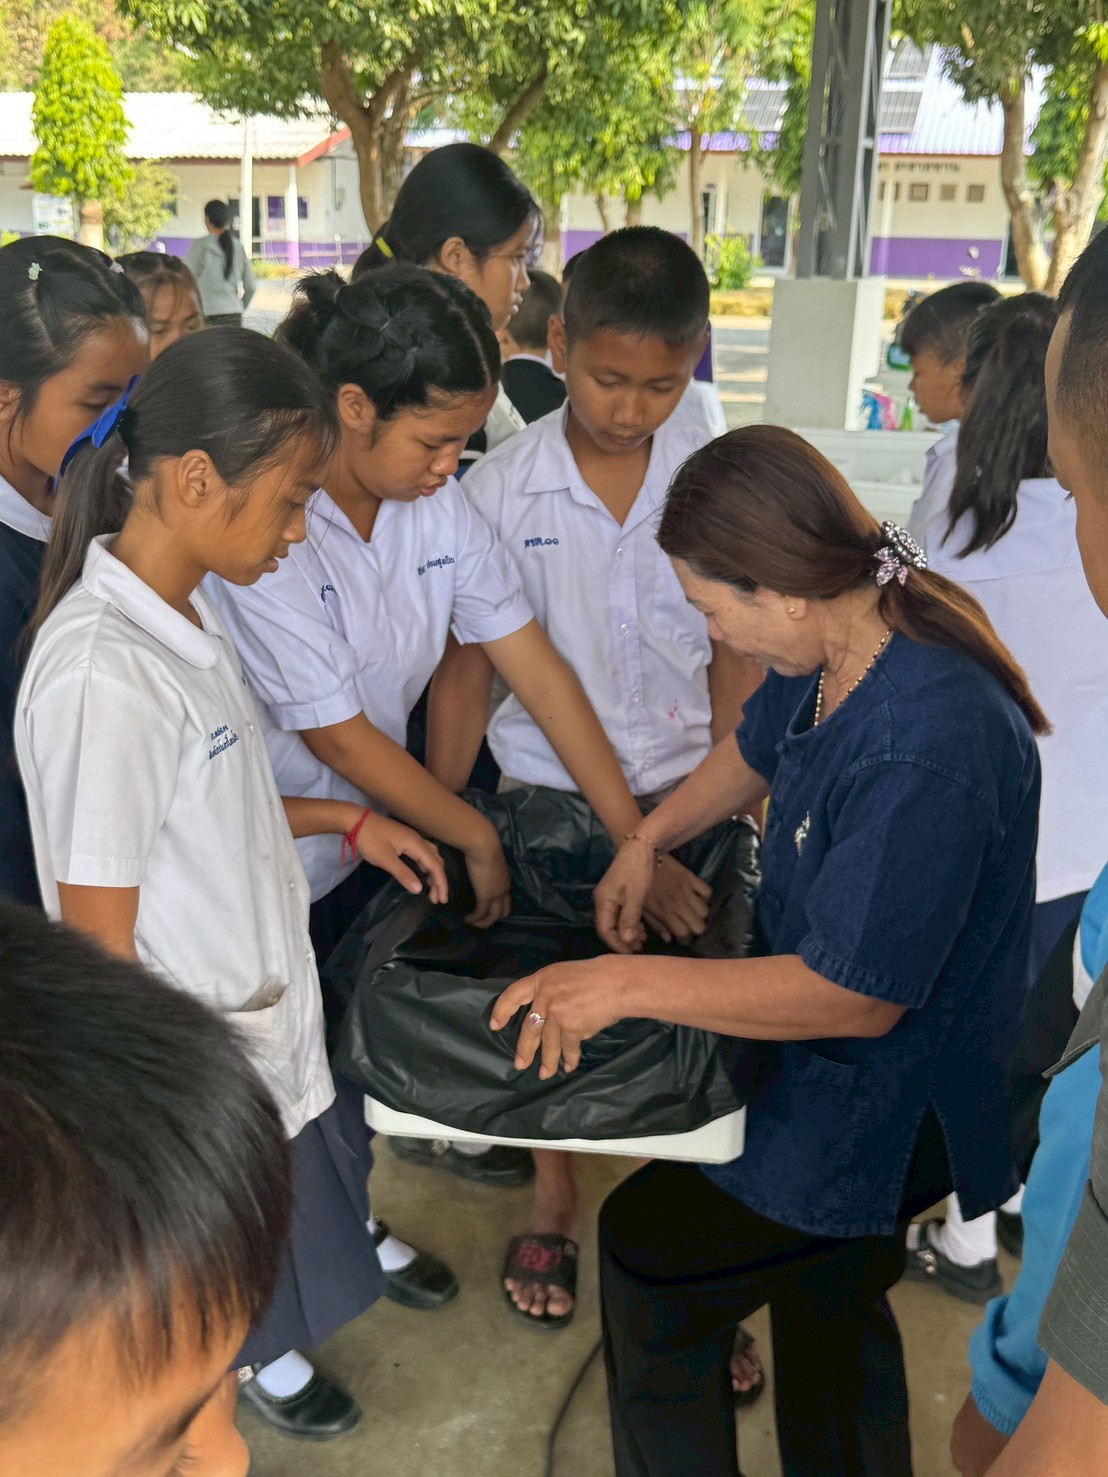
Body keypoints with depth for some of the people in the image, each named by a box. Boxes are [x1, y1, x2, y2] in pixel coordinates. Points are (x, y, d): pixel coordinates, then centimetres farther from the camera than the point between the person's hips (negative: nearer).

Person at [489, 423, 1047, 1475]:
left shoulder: (925, 750, -37)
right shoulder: (839, 648, -9)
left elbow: (857, 994, -31)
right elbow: (758, 748, 14)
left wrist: (628, 984, -28)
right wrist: (647, 839, 4)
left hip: (879, 1106, -8)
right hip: (840, 1070, 8)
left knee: (647, 1246, 9)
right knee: (830, 1308, 28)